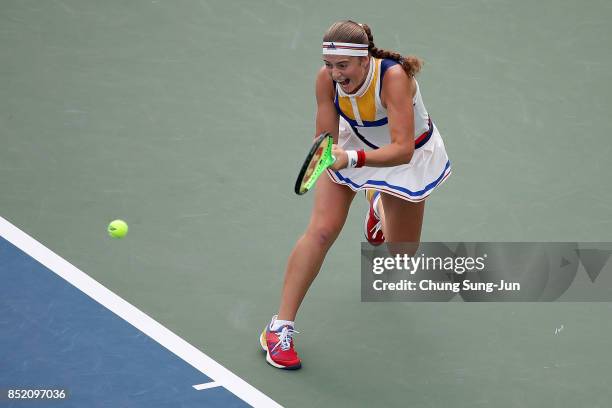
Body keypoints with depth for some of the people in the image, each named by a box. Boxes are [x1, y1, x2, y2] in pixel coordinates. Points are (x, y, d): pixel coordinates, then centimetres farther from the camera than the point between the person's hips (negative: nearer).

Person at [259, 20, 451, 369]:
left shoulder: (393, 77, -40)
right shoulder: (327, 79, -27)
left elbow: (402, 150, -46)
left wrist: (352, 158, -60)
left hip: (405, 155, -2)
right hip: (352, 145, 2)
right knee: (322, 229, -18)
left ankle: (381, 206, 47)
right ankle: (280, 328, -11)